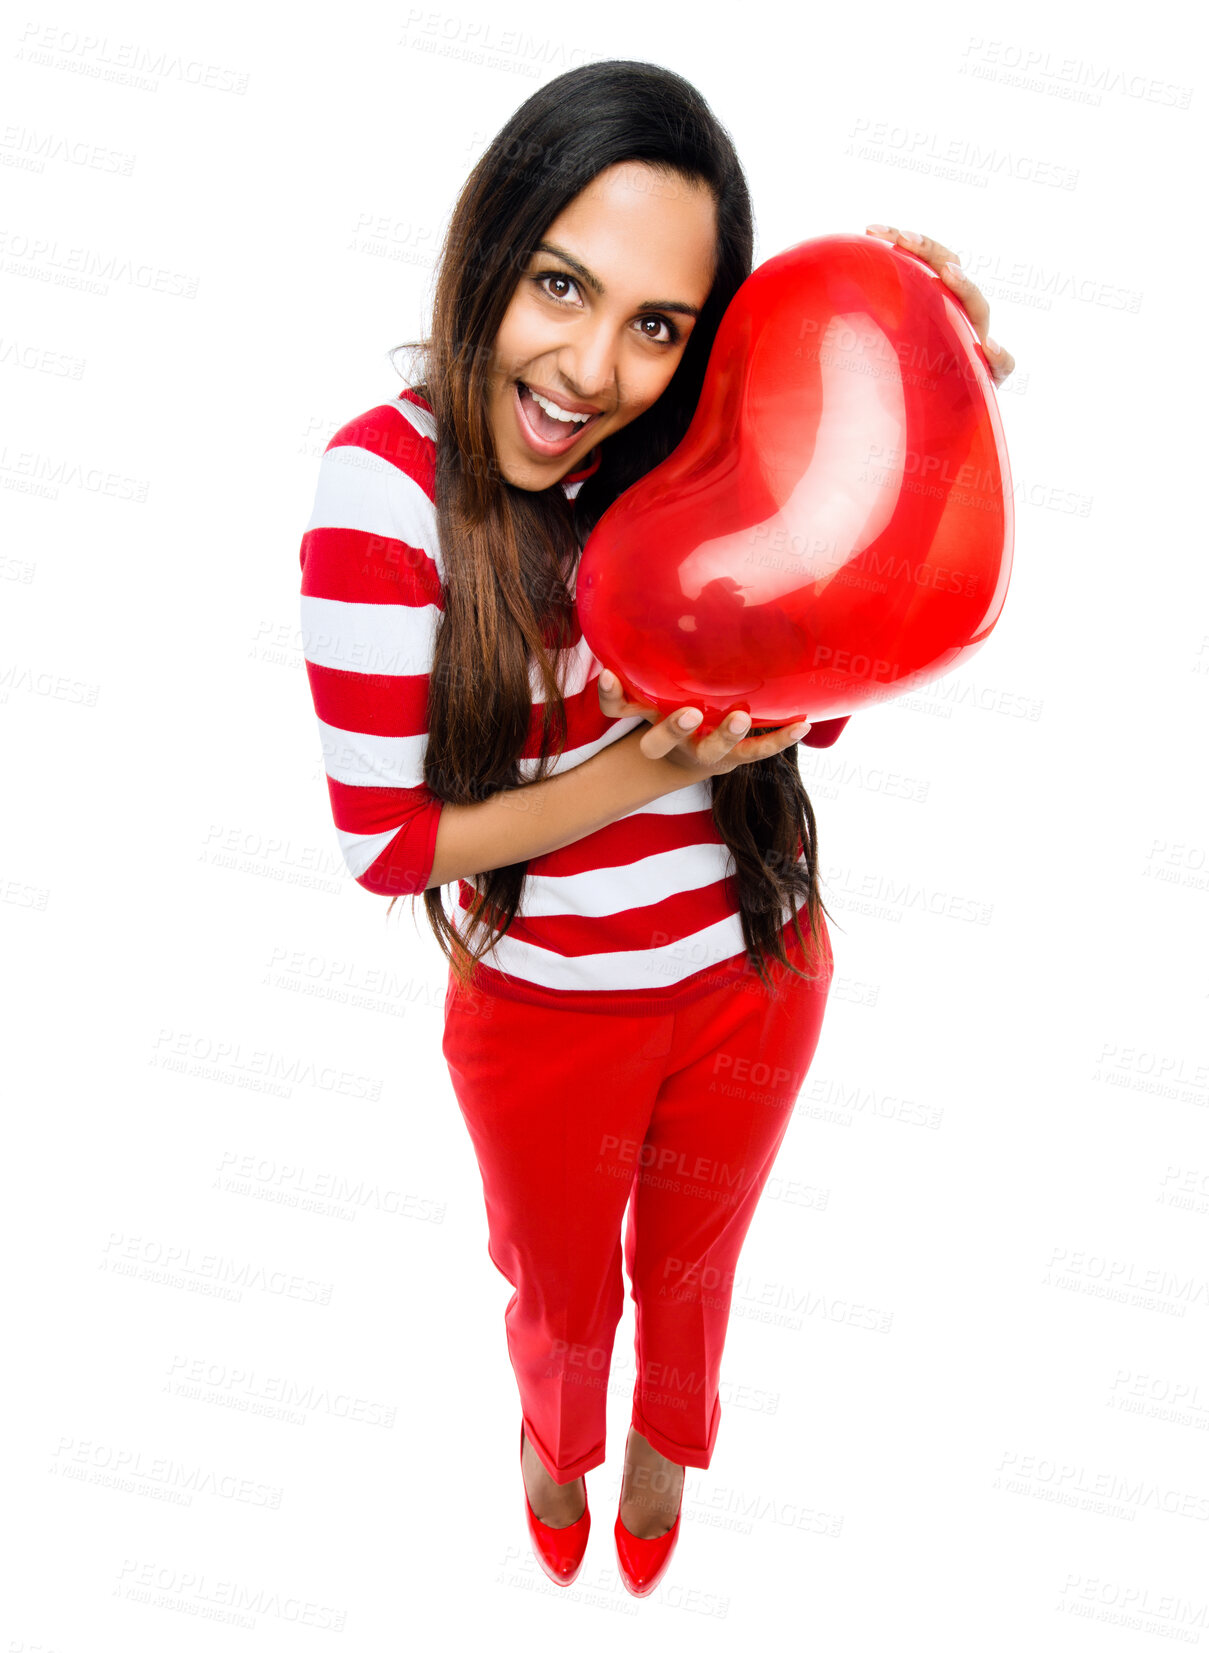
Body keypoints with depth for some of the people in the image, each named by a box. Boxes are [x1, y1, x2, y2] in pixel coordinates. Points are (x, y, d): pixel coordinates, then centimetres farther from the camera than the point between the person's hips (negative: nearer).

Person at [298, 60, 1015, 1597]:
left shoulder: (692, 451, -13)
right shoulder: (385, 487, -24)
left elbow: (821, 702, -12)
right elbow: (387, 839, -20)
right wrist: (644, 771, -29)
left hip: (756, 978, 3)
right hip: (545, 1012, -2)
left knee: (689, 1269, 30)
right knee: (563, 1300, 27)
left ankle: (669, 1441, 64)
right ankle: (555, 1441, 63)